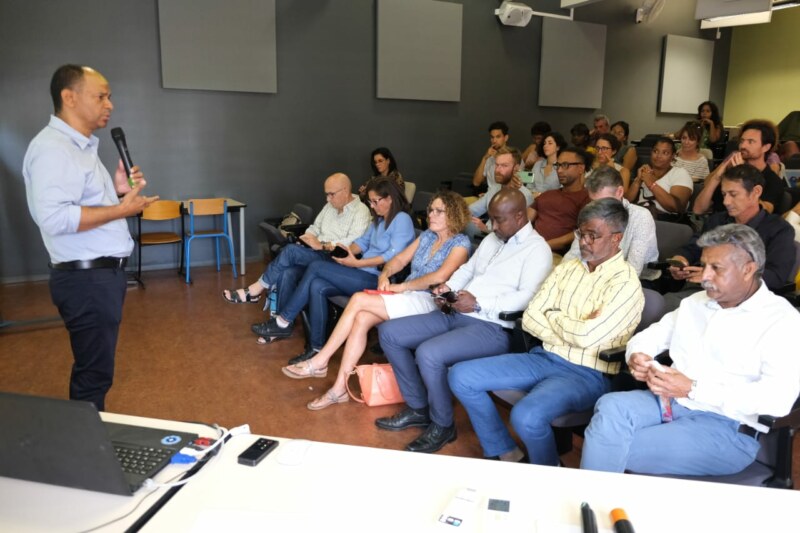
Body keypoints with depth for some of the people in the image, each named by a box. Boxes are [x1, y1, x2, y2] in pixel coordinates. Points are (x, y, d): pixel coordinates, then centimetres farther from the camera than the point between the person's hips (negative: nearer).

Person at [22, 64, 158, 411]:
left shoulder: (79, 146, 17)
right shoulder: (52, 148, -17)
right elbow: (54, 217, -29)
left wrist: (117, 190, 7)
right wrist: (120, 209, -22)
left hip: (102, 273, 10)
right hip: (87, 278, -10)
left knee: (95, 368, 18)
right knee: (93, 373, -1)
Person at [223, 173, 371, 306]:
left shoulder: (361, 211, -7)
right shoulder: (330, 206, 19)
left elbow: (355, 244, -20)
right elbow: (315, 227, 25)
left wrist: (322, 245, -20)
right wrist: (309, 237, 1)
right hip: (318, 255, 7)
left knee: (291, 250, -24)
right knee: (288, 273, -25)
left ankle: (256, 289, -10)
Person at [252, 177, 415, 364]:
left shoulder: (402, 219, -9)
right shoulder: (379, 219, 20)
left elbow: (393, 257, -20)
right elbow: (363, 241, 17)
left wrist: (356, 263, -20)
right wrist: (346, 249, -5)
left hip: (377, 280, -9)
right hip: (363, 275, 9)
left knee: (316, 267, -17)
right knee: (317, 287, -16)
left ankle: (283, 322, -6)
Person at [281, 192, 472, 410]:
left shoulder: (460, 243, -5)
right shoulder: (427, 235, 18)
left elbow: (439, 277, -19)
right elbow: (400, 259, 17)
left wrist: (402, 286, -15)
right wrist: (384, 275, -4)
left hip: (428, 302, -7)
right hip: (406, 297, 7)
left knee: (359, 299, -22)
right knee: (361, 318, -23)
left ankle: (320, 362, -11)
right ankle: (340, 387, -18)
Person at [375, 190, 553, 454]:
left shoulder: (537, 249, -7)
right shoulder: (491, 239, 20)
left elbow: (527, 297, -19)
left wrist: (478, 304, -23)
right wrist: (448, 287, 5)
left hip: (492, 328, -9)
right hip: (454, 314, 9)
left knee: (428, 353, -32)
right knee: (388, 332, 0)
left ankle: (442, 425, -6)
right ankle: (418, 407, 10)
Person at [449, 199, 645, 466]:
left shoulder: (626, 282, -10)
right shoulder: (567, 268, 10)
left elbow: (586, 335, -22)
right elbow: (530, 318, 4)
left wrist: (551, 316, -3)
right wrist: (570, 332, -11)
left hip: (587, 373, -7)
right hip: (544, 358, 7)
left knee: (526, 416, -35)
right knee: (460, 376, -5)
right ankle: (506, 454, 10)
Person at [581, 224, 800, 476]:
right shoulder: (695, 303, 18)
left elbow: (778, 398, -16)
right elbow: (649, 336, 22)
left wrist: (692, 389, -21)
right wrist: (637, 356, -4)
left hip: (726, 427, -5)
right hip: (669, 402, 6)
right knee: (611, 406, -28)